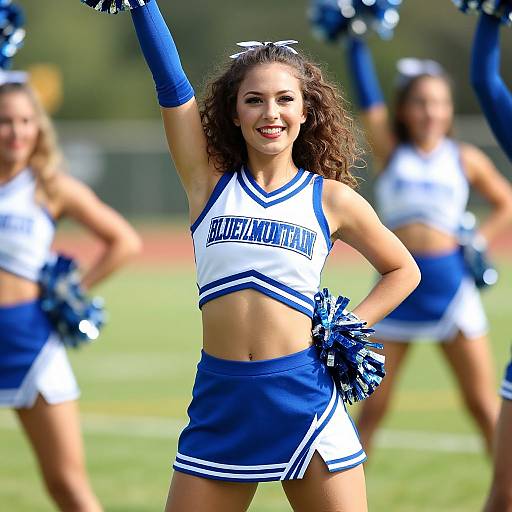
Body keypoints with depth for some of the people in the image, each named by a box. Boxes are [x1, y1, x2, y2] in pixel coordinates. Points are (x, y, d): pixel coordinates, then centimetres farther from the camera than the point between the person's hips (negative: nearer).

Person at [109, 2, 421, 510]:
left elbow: (402, 270, 19)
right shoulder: (209, 182, 7)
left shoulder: (331, 199, 6)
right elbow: (172, 85, -1)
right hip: (220, 403, 1)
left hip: (303, 398, -1)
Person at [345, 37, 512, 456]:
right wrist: (356, 38, -12)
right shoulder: (389, 151, 4)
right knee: (373, 407, 4)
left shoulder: (466, 160, 5)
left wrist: (478, 243, 2)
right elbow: (367, 95, -6)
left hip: (450, 283, 0)